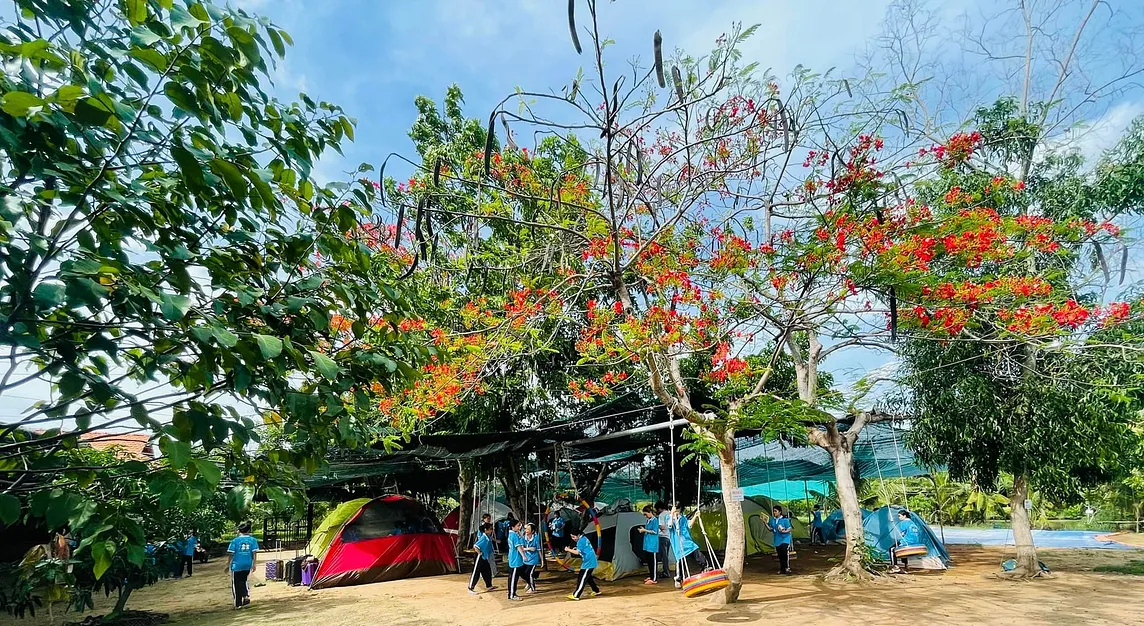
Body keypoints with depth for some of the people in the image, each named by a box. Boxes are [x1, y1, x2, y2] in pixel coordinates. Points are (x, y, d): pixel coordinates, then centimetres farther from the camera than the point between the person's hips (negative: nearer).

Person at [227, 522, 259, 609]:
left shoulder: (235, 541, -6)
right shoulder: (253, 540, -1)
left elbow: (231, 554, -5)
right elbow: (254, 553, -4)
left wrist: (229, 565, 5)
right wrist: (253, 564, 3)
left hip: (237, 565, -2)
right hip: (248, 565, 2)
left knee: (236, 585, 8)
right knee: (244, 581, 22)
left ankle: (238, 603, 11)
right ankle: (246, 596, 2)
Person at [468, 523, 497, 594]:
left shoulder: (489, 537, 2)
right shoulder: (483, 538, -25)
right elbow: (475, 546, -30)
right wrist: (480, 553, -20)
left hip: (485, 558, 9)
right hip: (479, 558, -9)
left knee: (487, 572, 17)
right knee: (475, 573, 0)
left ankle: (489, 586, 31)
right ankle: (470, 588, 10)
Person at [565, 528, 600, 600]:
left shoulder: (581, 541, -16)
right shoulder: (584, 538, 12)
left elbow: (577, 552, -24)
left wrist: (568, 549, -12)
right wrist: (575, 549, 7)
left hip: (588, 563, -10)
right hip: (590, 562, 10)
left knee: (582, 579, -9)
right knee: (587, 577, 23)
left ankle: (576, 595, -9)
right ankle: (596, 591, 31)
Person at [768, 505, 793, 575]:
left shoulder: (785, 520, -12)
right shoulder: (772, 520, 6)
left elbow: (789, 529, -9)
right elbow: (771, 529, 12)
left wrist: (783, 531, -26)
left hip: (785, 539, -6)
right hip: (777, 540, 6)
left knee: (785, 553, -18)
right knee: (780, 555, 8)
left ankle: (787, 568, -8)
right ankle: (782, 569, 16)